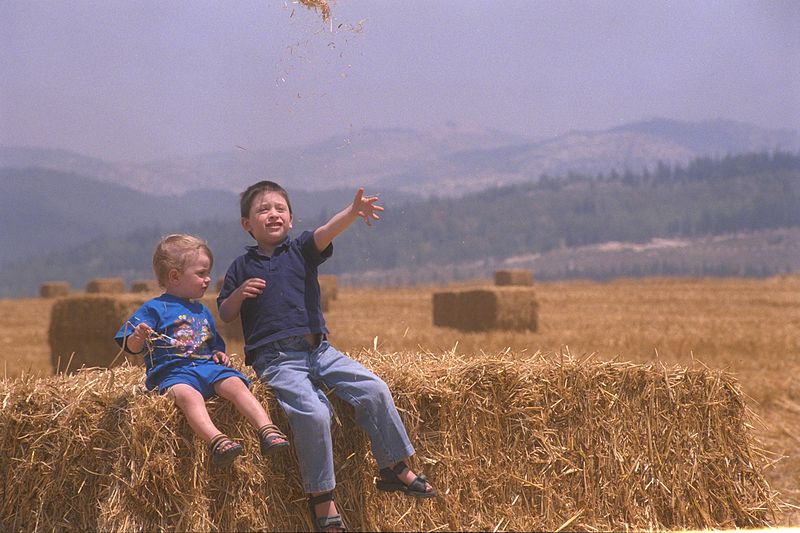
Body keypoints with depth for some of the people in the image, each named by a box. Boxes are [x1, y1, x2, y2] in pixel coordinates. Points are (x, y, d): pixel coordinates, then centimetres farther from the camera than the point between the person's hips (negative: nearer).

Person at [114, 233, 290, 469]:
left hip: (207, 366, 6)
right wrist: (138, 338, -25)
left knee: (235, 384, -25)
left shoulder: (203, 312, 28)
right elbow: (132, 347, -2)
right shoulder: (154, 308, 6)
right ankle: (216, 441, -58)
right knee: (187, 394, -38)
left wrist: (219, 354, 14)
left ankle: (268, 431, -36)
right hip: (172, 372, -6)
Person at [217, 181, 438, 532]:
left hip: (319, 351, 3)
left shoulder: (300, 250, 11)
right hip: (277, 360, -3)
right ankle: (321, 499, -14)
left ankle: (395, 468, 3)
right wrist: (238, 295, -8)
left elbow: (326, 232, -11)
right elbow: (225, 315, 15)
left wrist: (352, 212, -32)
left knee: (374, 389, -13)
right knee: (313, 414, -26)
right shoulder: (242, 266, 10)